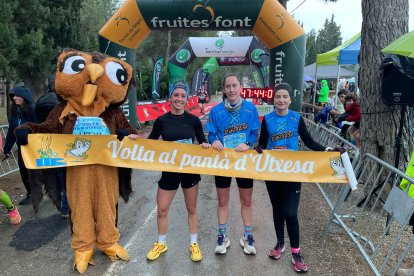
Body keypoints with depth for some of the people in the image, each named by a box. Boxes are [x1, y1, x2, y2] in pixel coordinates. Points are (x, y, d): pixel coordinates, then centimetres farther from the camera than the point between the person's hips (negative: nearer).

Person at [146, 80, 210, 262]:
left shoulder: (193, 120, -4)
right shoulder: (161, 120, -4)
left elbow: (202, 142, 3)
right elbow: (150, 142, 6)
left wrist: (205, 145, -19)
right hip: (169, 169, 1)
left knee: (191, 208, 12)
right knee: (162, 209, 6)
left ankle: (194, 244, 31)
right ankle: (161, 244, 30)